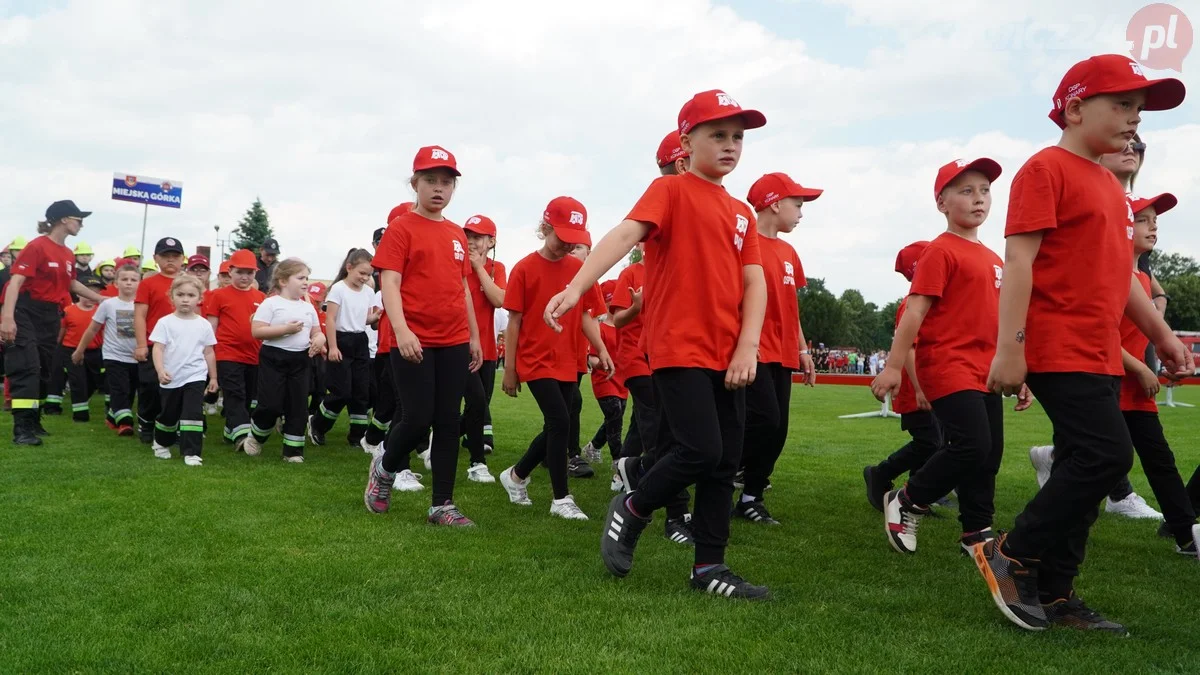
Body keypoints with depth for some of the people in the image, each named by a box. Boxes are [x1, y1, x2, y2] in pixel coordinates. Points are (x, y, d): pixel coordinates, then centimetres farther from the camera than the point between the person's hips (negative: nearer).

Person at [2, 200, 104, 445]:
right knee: (27, 368, -12)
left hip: (50, 316, 8)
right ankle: (21, 428, -12)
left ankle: (33, 421, 22)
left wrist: (102, 300, 29)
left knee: (44, 370, 11)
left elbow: (72, 283, 26)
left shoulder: (68, 254, 9)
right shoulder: (37, 247, -14)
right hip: (26, 312, -8)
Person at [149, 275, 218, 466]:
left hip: (196, 377, 0)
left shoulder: (204, 325, 2)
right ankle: (161, 443, 41)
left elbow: (209, 353, 9)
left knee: (193, 414, -12)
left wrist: (213, 377, 11)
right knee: (168, 414, 16)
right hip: (171, 379, 0)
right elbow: (158, 349, -9)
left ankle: (191, 453, -9)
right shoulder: (165, 322, -3)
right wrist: (160, 371, -24)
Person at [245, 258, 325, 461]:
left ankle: (293, 450, 13)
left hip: (300, 360, 5)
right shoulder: (271, 303, -6)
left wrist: (319, 339, -8)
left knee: (297, 406, 4)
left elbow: (316, 331, 16)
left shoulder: (308, 307, 11)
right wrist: (285, 329, -21)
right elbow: (256, 331, -13)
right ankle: (255, 437, 22)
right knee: (271, 405, -6)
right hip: (273, 358, -5)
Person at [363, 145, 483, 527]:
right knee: (418, 419, -5)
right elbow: (389, 284, -12)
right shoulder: (401, 228, -4)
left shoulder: (457, 234, 13)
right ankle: (384, 468, 27)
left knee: (448, 422, 5)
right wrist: (401, 330, -26)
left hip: (454, 342, 6)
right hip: (414, 342, -5)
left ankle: (442, 505, 14)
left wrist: (474, 336, 18)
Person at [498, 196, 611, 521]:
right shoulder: (525, 268, -7)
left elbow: (585, 315, 8)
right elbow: (514, 321, -4)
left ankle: (516, 475, 33)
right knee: (560, 422, -13)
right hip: (536, 361, -5)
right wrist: (509, 369, -3)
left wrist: (601, 349, -8)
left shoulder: (580, 268, 4)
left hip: (568, 364, 5)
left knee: (556, 428, 10)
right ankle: (561, 499, 0)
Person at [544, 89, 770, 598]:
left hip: (727, 355, 7)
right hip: (679, 350, -7)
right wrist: (576, 287, -34)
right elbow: (625, 234, -19)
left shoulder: (741, 212, 16)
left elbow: (754, 282, 10)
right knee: (700, 451, -14)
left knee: (726, 462, 7)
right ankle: (631, 510, 12)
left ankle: (709, 567, 18)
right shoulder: (670, 190, -2)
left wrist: (747, 347, -4)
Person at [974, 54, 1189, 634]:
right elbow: (1019, 260, -17)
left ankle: (1053, 594, 18)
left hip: (1100, 357, 9)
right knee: (1108, 454, -15)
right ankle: (1012, 554, 0)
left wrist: (1160, 333, 25)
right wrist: (1008, 347, -22)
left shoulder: (1108, 184, 19)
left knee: (1083, 468, 9)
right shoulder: (1046, 170, -8)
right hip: (1058, 352, -9)